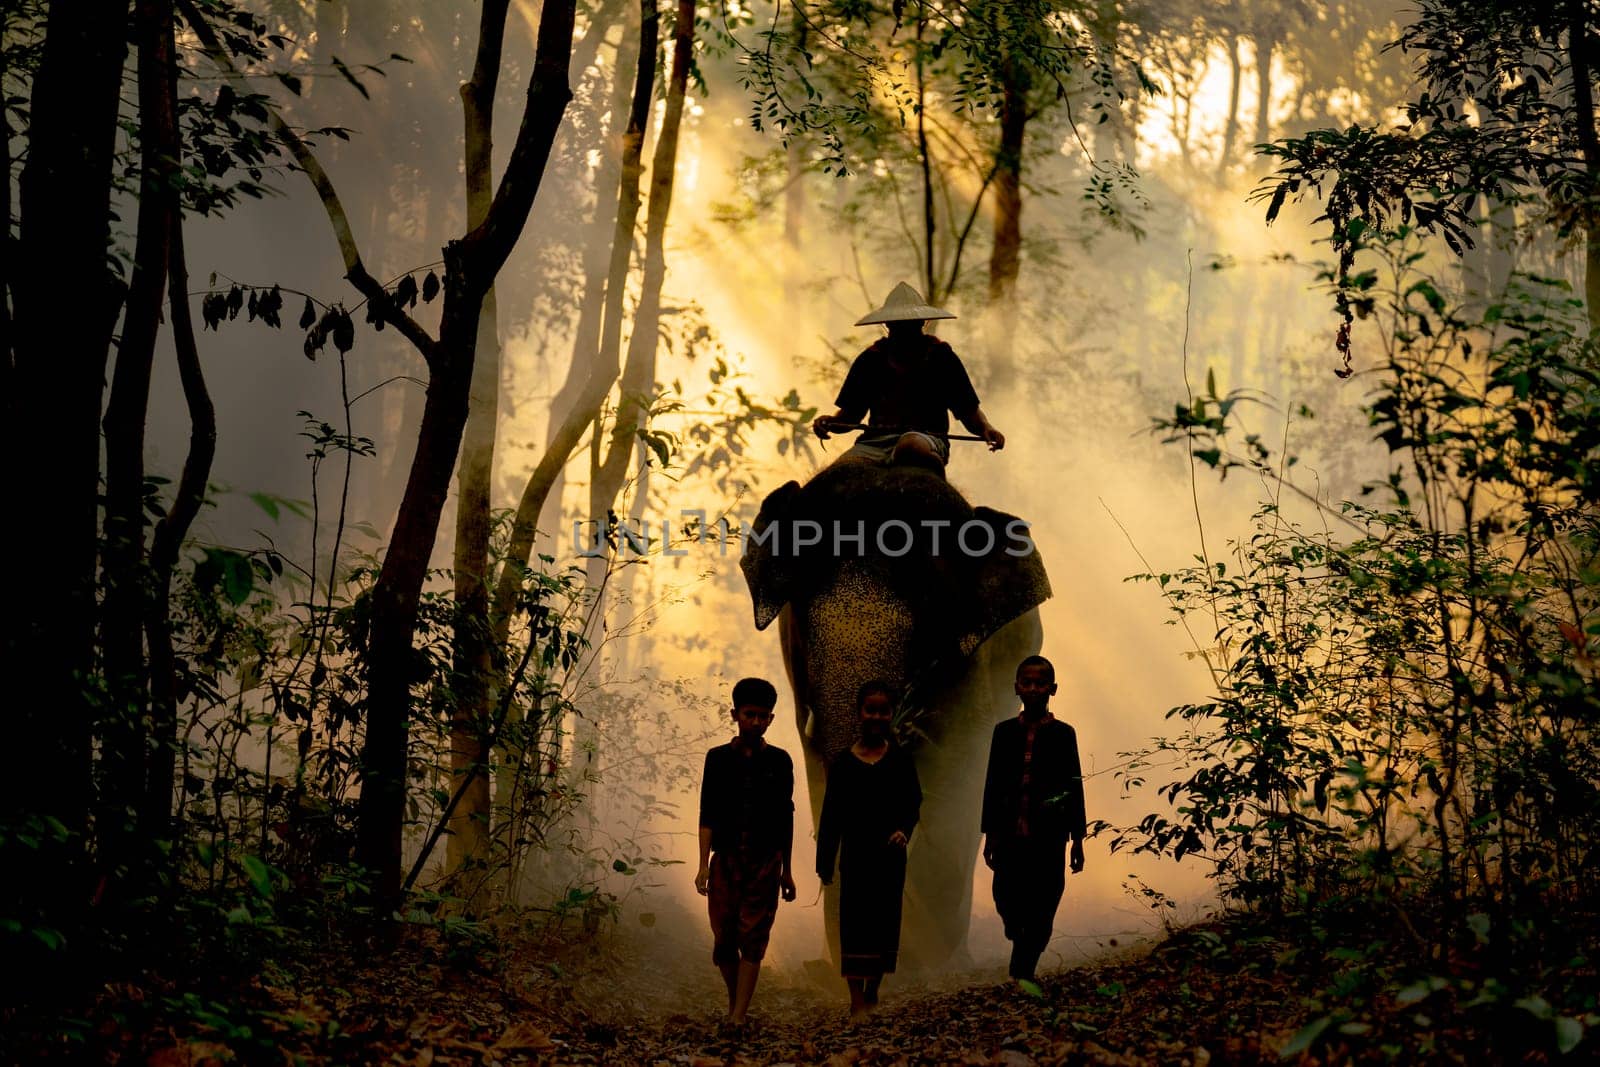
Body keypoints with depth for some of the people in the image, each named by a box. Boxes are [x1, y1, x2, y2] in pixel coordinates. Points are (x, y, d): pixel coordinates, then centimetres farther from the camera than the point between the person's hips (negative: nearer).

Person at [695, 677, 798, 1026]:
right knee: (724, 939, 2)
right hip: (726, 859, 0)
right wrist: (703, 864, -6)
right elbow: (707, 814, 2)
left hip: (765, 861, 0)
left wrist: (787, 870, 11)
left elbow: (785, 818, 10)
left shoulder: (779, 761, 5)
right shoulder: (719, 758, 4)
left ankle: (738, 1015, -9)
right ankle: (734, 1002, 23)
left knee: (753, 938, -7)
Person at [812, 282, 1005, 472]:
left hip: (926, 439, -2)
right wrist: (829, 422, -2)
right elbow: (850, 414, 20)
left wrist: (986, 428, -9)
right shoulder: (871, 360, 20)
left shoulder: (940, 356, 14)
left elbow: (969, 411, 12)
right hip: (873, 442, 2)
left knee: (911, 445, -42)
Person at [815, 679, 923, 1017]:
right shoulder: (844, 762, -1)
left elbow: (912, 804, 4)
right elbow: (831, 815, 1)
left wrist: (904, 829, -18)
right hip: (856, 854, -1)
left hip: (890, 855, 1)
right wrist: (825, 862, 0)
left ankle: (873, 992, 23)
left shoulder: (901, 760, 1)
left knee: (885, 921, 8)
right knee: (854, 923, -4)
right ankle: (856, 999, -4)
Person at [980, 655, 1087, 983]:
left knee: (1041, 907, -1)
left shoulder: (1063, 734, 0)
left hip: (1048, 836, -1)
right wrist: (989, 835, 7)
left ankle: (1022, 974, 7)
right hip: (1010, 833, 1)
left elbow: (1075, 787, 2)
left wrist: (1077, 839, 1)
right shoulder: (1004, 732, 5)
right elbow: (992, 784, 8)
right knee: (1007, 899, 1)